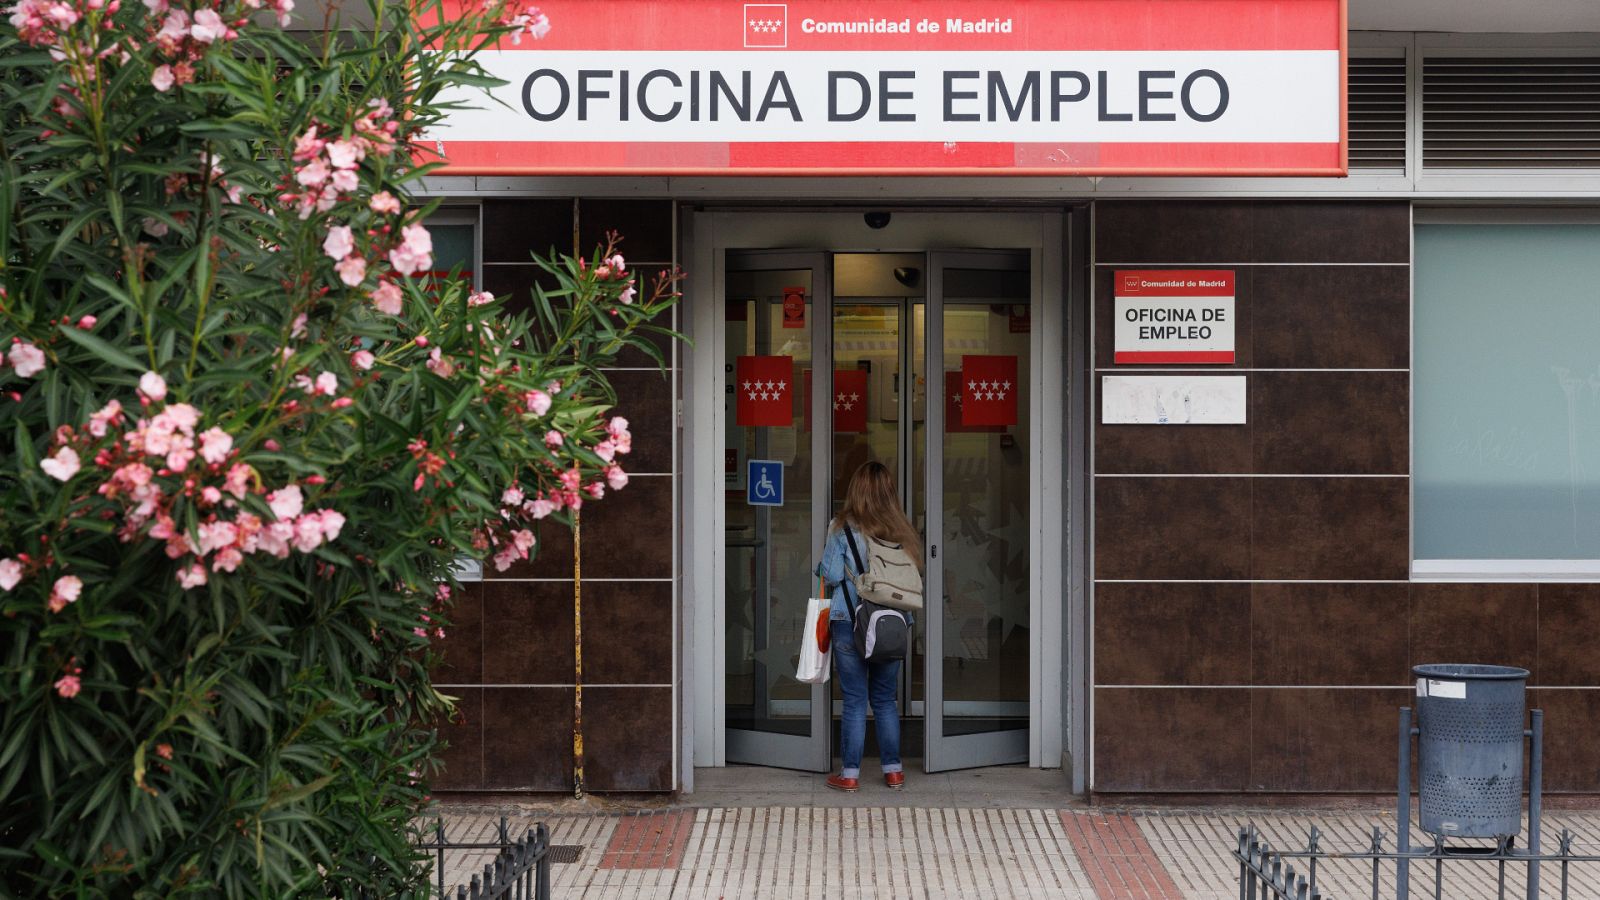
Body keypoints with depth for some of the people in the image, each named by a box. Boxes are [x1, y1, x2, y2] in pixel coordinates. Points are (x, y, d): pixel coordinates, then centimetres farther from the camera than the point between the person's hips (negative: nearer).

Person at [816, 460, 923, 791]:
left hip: (849, 624, -3)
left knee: (855, 702, 2)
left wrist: (822, 564, 12)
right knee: (885, 700, 14)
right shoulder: (900, 529, 2)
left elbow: (831, 575, -8)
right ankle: (893, 770, 17)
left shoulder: (842, 528, -7)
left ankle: (850, 774, 5)